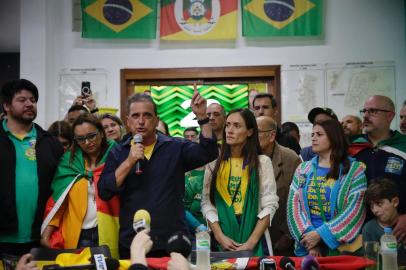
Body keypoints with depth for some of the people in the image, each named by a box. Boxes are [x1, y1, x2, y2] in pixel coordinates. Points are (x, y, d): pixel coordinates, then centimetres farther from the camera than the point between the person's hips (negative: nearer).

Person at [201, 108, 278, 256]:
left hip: (254, 239, -1)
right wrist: (219, 236, -11)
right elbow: (207, 203, 2)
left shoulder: (262, 162, -1)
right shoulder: (214, 163, 5)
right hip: (222, 240, 1)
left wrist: (251, 241, -14)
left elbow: (269, 205, -6)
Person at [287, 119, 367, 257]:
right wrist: (307, 235, -14)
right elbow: (294, 205, 0)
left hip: (339, 246, -3)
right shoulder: (303, 169, 8)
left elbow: (354, 210, -10)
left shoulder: (354, 169, -2)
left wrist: (320, 234, -14)